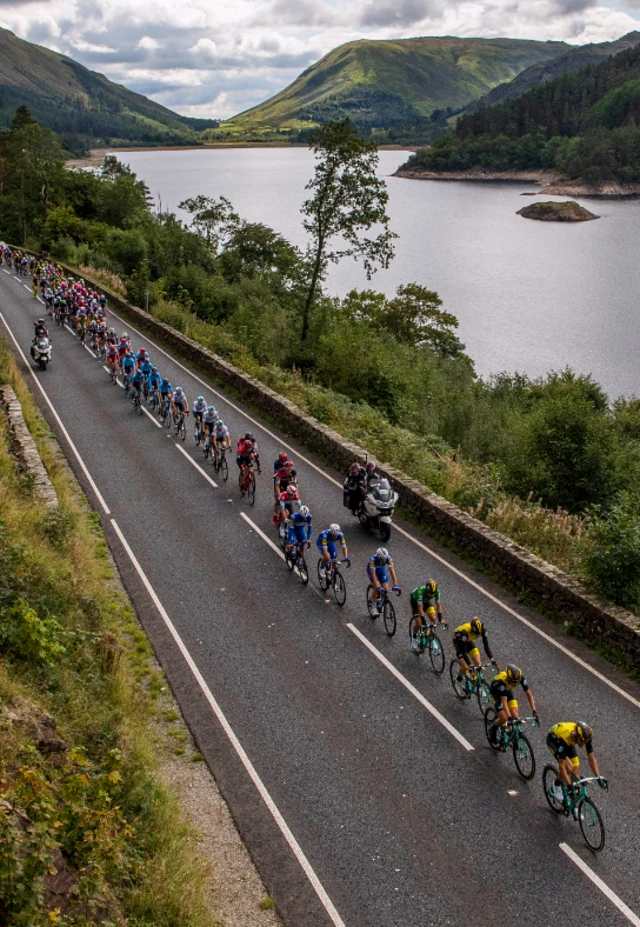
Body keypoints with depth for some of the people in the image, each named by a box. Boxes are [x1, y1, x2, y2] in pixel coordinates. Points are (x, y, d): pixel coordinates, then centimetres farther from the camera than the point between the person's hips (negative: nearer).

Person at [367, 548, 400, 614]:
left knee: (385, 588, -11)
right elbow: (373, 575, -42)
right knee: (376, 588, -23)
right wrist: (378, 587, -49)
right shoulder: (373, 559, -40)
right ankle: (374, 607, -9)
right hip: (372, 570, -3)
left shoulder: (388, 558, -32)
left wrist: (395, 585, -43)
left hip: (381, 569, 3)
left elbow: (392, 572, -34)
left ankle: (380, 601, 19)